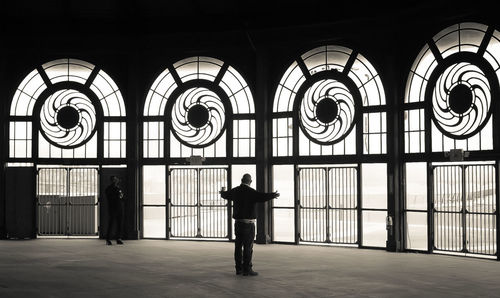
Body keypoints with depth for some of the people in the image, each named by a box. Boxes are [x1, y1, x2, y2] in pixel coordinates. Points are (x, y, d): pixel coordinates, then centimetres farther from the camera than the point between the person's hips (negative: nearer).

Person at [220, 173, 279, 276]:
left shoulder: (235, 191, 8)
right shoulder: (251, 192, -14)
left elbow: (226, 195, 27)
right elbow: (262, 196, -29)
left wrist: (222, 192, 51)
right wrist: (274, 195, -13)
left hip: (237, 222, 7)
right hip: (248, 223, -7)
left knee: (238, 246, 10)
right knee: (248, 246, -3)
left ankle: (239, 268, 14)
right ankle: (247, 269, -3)